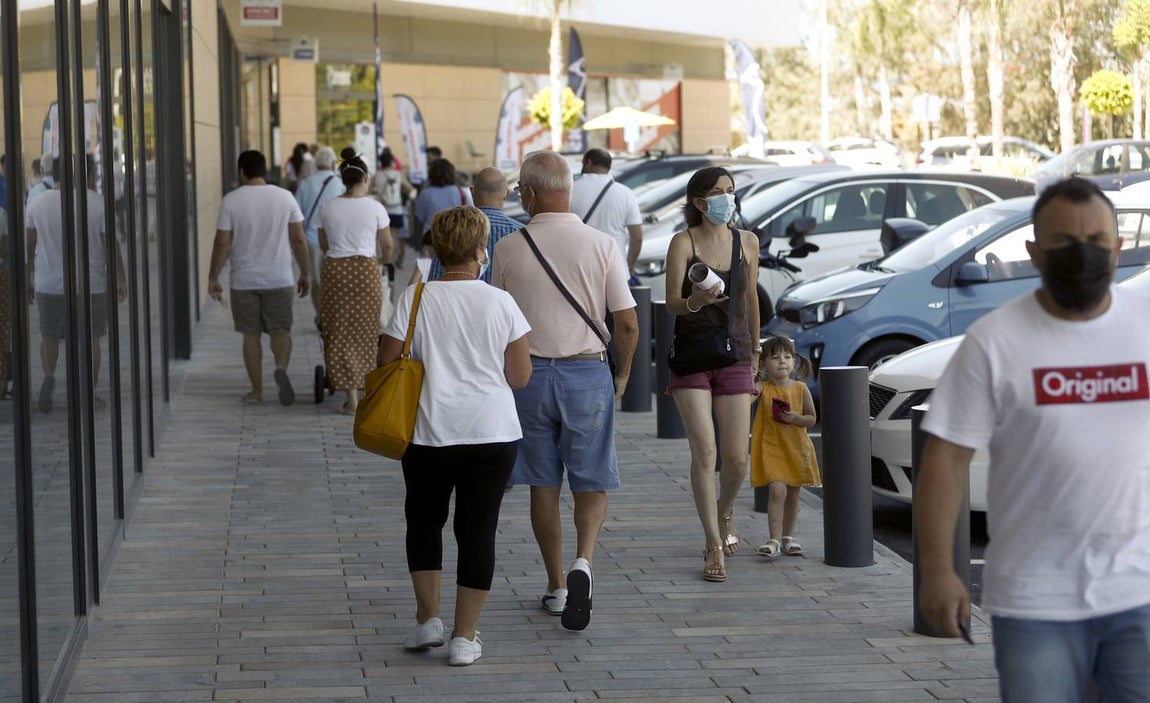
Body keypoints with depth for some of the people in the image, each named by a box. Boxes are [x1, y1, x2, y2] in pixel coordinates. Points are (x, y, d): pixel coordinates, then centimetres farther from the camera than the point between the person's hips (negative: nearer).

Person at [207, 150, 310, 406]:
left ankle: (257, 391, 13)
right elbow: (299, 240, -1)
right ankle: (281, 368, -20)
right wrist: (306, 273, 10)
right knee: (281, 330, 9)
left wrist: (213, 278, 3)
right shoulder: (284, 197, -2)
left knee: (251, 334, 9)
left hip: (244, 280, -1)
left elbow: (222, 243, -7)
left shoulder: (231, 200, -7)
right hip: (279, 279, 1)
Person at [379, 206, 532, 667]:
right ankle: (465, 636, 6)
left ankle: (428, 618, 19)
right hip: (492, 434, 0)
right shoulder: (500, 303, -3)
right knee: (478, 530, 5)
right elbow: (520, 377, 1)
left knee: (424, 519, 21)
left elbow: (386, 363, -1)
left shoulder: (415, 299, -4)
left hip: (430, 431, 0)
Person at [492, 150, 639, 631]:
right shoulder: (601, 246, -5)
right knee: (591, 483, 9)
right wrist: (622, 376, 12)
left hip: (529, 372, 1)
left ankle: (557, 586, 19)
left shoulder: (509, 249, -4)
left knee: (543, 486, 11)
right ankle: (583, 560, -16)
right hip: (588, 372, -1)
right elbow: (628, 325, -5)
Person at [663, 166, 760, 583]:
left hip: (734, 358, 3)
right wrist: (696, 301, -32)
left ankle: (725, 513, 34)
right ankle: (714, 547, -6)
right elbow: (671, 302, -10)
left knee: (736, 458, 1)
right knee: (704, 452, -12)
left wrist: (755, 349, 24)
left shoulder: (746, 243, 8)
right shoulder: (683, 242, -3)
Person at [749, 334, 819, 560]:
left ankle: (788, 537, 25)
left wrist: (796, 418, -15)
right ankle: (774, 539, -16)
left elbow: (812, 419, 3)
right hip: (771, 448, -3)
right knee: (777, 490, -17)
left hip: (797, 449, 3)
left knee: (793, 495, 11)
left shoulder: (801, 389, 0)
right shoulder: (762, 389, -3)